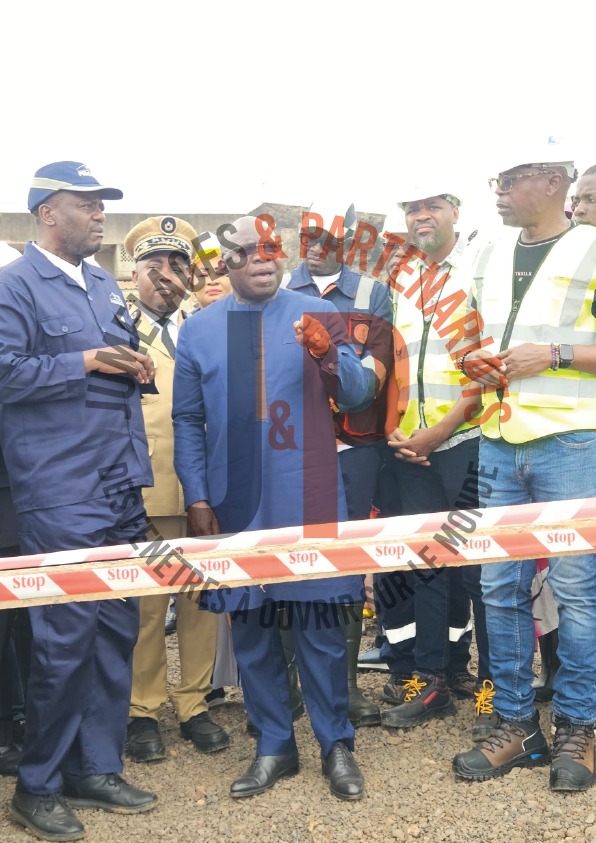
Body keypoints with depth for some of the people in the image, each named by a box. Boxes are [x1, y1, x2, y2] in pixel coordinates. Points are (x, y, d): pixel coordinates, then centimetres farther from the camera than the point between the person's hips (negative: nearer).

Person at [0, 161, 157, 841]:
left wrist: (136, 367, 4)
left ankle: (95, 769, 27)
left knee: (117, 630, 11)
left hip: (121, 488, 8)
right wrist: (86, 362, -15)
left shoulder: (103, 286, 18)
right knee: (65, 637, -2)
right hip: (60, 496, -7)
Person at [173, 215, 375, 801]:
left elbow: (359, 393, -5)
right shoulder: (199, 330, 7)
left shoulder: (318, 315, 2)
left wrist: (329, 354, -25)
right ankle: (273, 746, 25)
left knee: (318, 624, 4)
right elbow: (187, 421, 10)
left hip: (308, 502, -2)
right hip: (235, 506, 2)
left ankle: (336, 745, 21)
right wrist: (196, 498, 3)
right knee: (250, 629, 9)